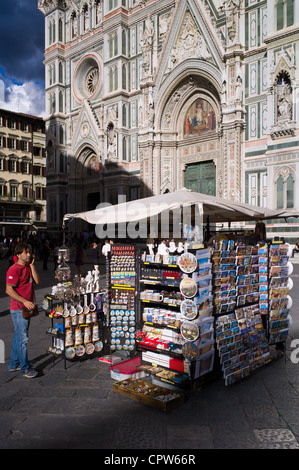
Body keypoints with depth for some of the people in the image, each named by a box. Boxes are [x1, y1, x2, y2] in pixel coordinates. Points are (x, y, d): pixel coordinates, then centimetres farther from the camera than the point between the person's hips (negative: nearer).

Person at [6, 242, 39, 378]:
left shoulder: (28, 267, 12)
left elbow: (36, 281, 2)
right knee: (22, 338, -3)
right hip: (18, 309, -9)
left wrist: (32, 265, -2)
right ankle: (25, 368, 6)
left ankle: (13, 364, 29)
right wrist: (24, 301, -24)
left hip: (27, 307, 9)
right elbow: (9, 290, -20)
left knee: (18, 337, 17)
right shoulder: (14, 269, -15)